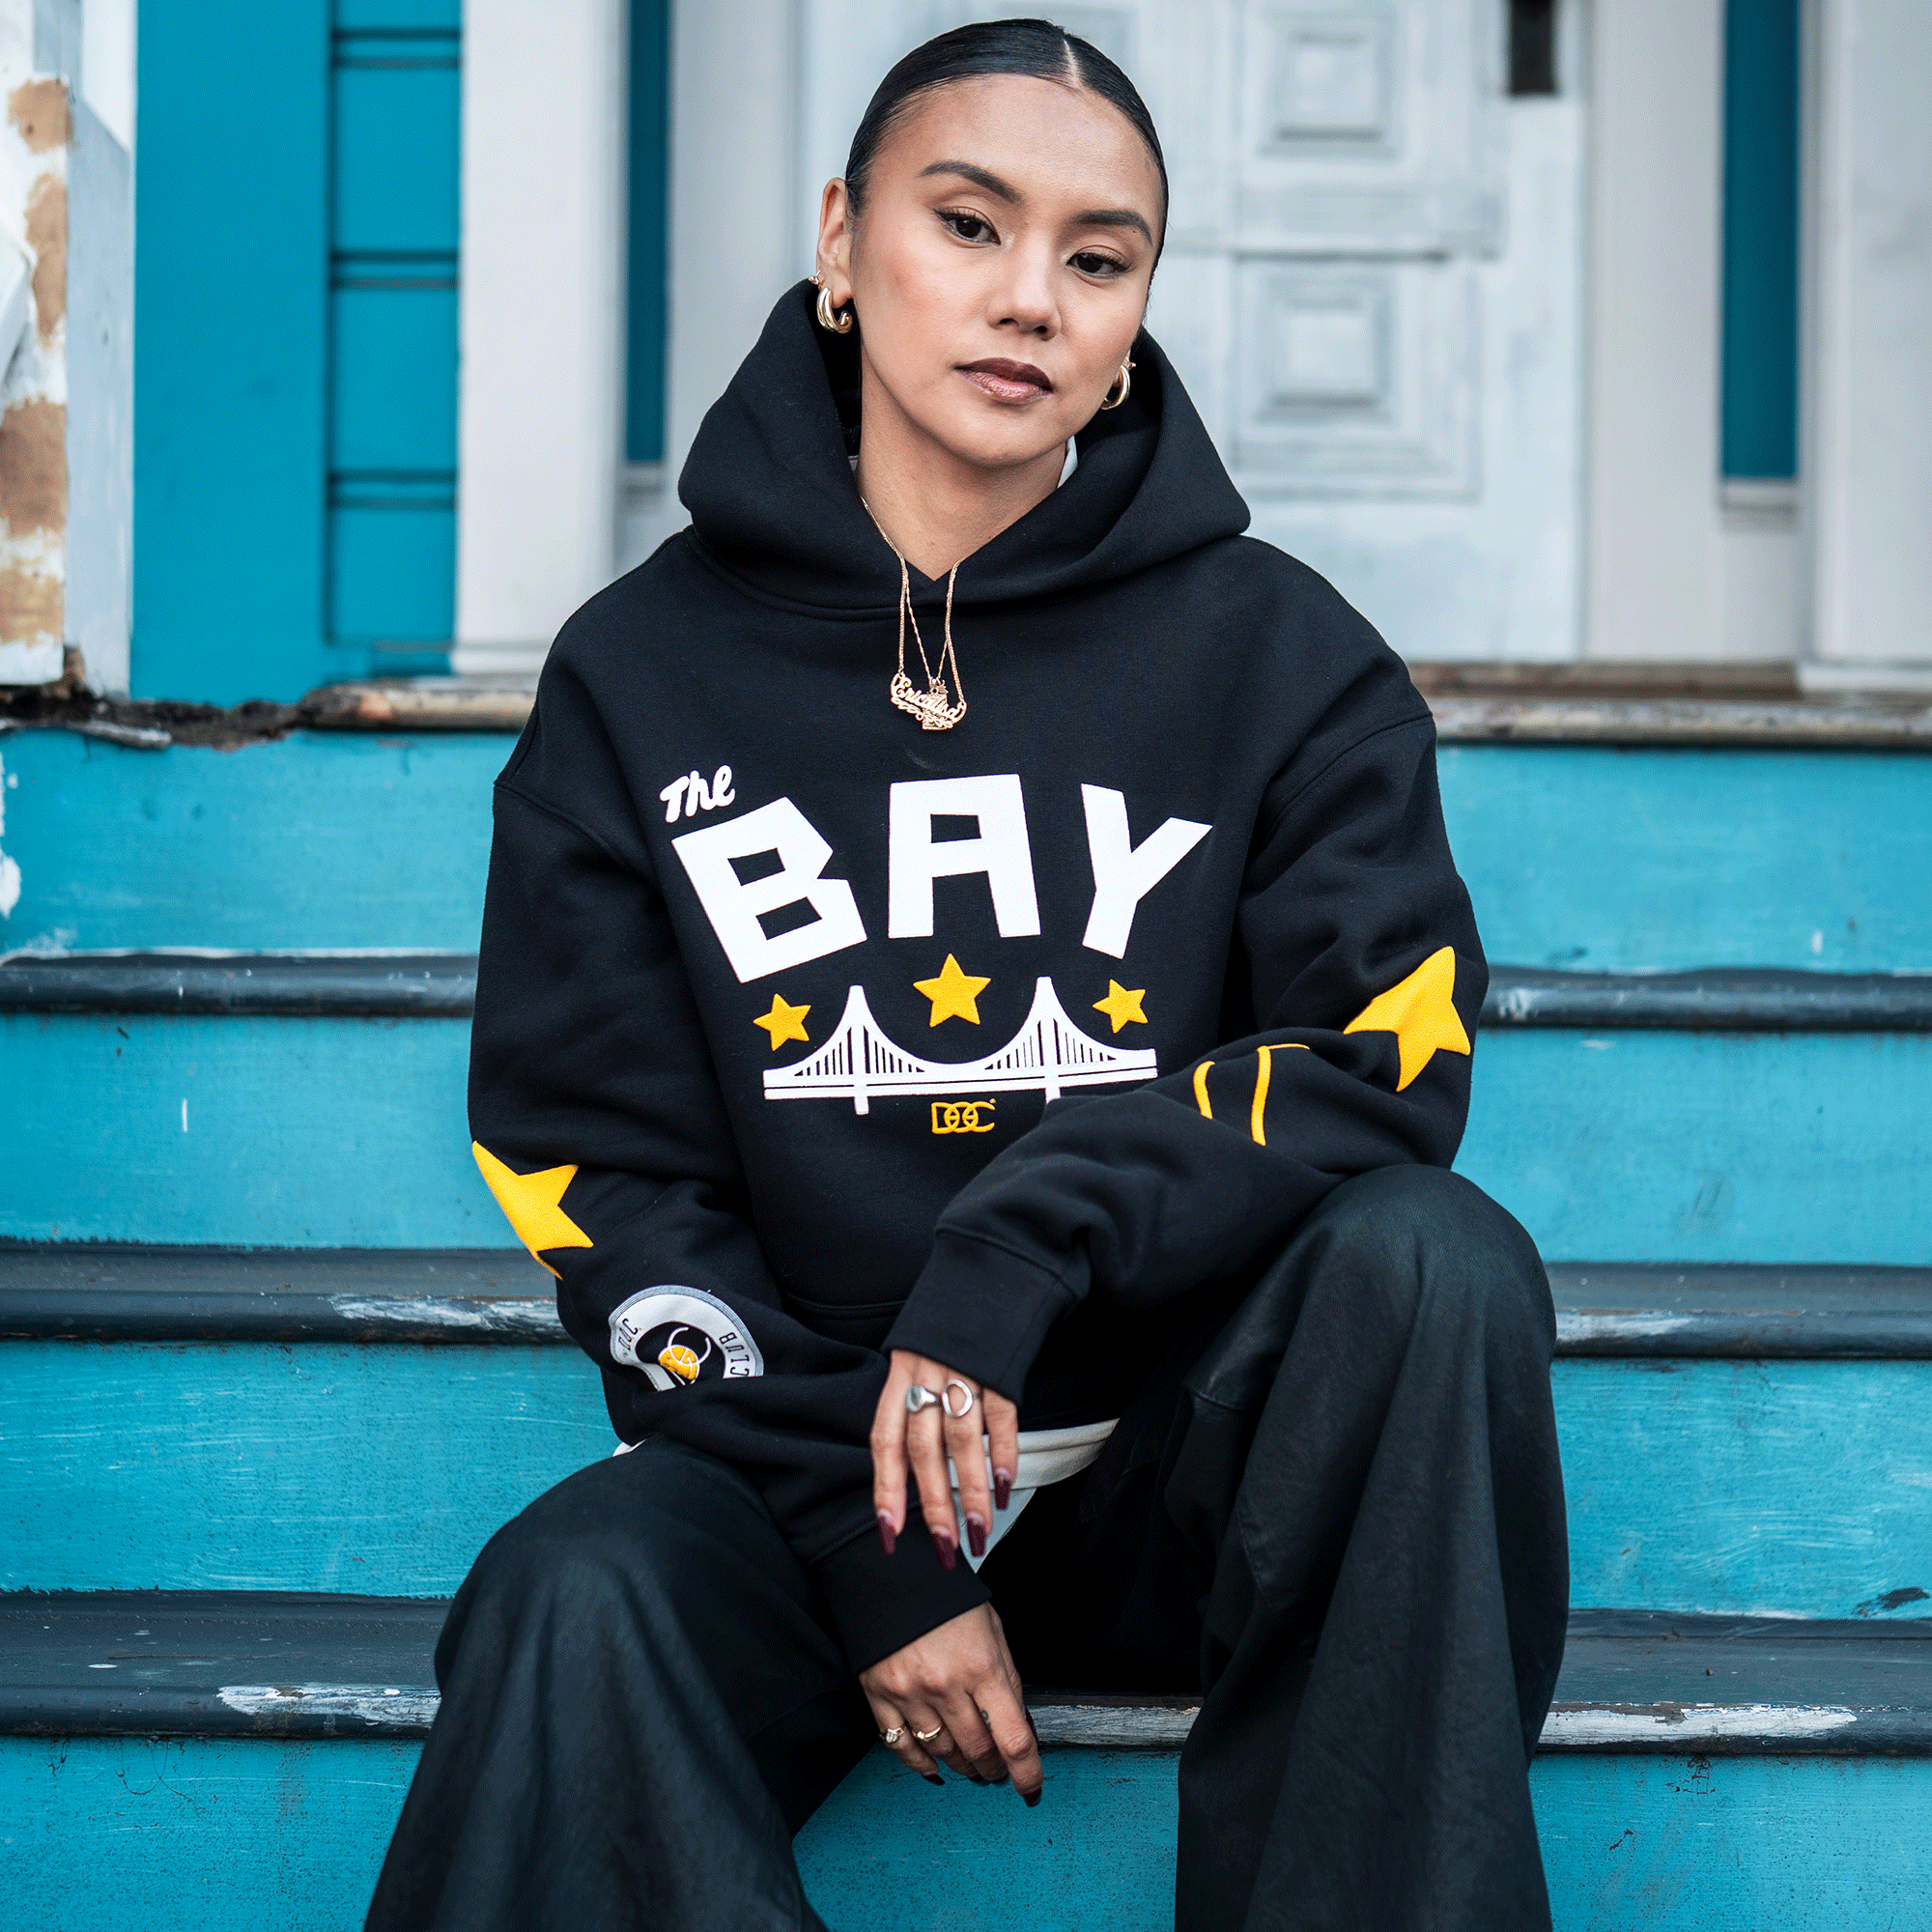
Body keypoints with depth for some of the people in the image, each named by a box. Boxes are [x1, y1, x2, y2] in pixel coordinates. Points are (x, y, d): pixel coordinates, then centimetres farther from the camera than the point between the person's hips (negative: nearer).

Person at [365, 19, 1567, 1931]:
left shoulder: (1275, 652, 3)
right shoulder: (639, 673, 4)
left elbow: (1385, 1063, -7)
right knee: (579, 1600, -32)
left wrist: (1022, 1248, -21)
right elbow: (600, 1177, 0)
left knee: (1430, 1255, -29)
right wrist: (861, 1537, -11)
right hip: (795, 1448, 0)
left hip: (1182, 1460, 1)